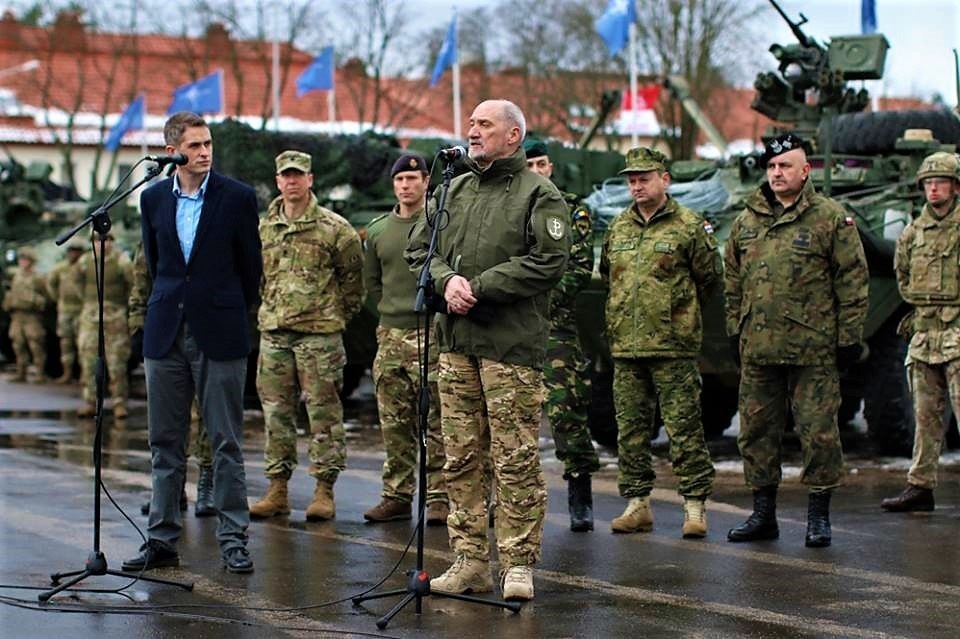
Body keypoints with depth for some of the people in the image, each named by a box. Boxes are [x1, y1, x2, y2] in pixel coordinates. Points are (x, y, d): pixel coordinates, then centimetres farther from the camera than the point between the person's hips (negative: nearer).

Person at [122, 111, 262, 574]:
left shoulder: (237, 197, -3)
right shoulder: (153, 198, 7)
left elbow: (251, 266, 5)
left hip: (219, 333, -3)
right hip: (165, 332, 3)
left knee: (226, 443, -1)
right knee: (164, 443, 7)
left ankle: (233, 540, 5)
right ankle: (162, 540, 13)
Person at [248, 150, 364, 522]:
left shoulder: (333, 227, -2)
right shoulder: (263, 229, 11)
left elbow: (352, 276, 4)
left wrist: (338, 314, 5)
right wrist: (269, 309, 15)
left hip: (319, 333, -5)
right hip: (273, 332, 5)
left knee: (324, 411, -3)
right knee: (276, 411, 7)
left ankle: (324, 491, 2)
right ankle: (277, 488, 13)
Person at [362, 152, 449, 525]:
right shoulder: (378, 230, 14)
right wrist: (392, 306, 13)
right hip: (391, 335, 6)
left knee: (436, 423, -4)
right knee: (394, 424, 8)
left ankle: (439, 497, -1)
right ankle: (396, 495, 14)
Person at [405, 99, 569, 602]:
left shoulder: (538, 193, -2)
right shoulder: (454, 190, 18)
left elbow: (548, 260, -13)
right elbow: (418, 246, 15)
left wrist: (479, 286, -13)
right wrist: (446, 280, -6)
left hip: (512, 342, -6)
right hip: (456, 341, 6)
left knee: (515, 458, -5)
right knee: (461, 457, 8)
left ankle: (518, 564, 1)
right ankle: (470, 560, 15)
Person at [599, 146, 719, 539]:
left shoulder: (689, 226, -3)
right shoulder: (618, 228, 13)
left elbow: (709, 277, 4)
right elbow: (606, 276, 26)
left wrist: (677, 307, 10)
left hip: (673, 345, -5)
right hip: (625, 345, 5)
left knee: (683, 427, -4)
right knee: (630, 429, 8)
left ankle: (695, 505, 1)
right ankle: (637, 503, 16)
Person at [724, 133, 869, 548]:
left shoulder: (831, 219, -2)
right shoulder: (747, 221, 13)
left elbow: (852, 281, -2)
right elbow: (733, 280, 20)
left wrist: (849, 337, -5)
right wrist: (735, 330, 16)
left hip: (813, 347, -5)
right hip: (757, 347, 5)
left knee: (818, 430, -2)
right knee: (756, 429, 8)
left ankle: (819, 515, 8)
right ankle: (763, 513, 18)